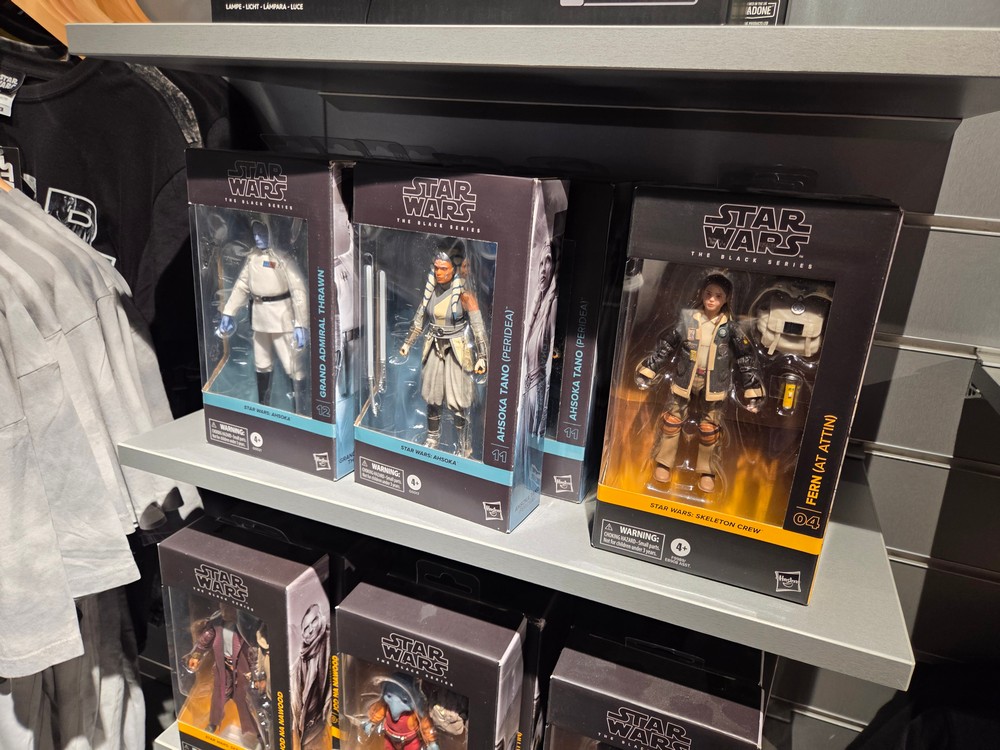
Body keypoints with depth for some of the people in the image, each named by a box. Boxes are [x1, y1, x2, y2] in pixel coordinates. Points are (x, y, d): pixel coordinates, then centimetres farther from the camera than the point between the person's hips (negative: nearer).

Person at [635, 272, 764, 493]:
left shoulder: (730, 327, -9)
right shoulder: (687, 318, -7)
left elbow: (746, 358, -3)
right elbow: (665, 346, 0)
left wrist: (752, 391, -5)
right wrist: (648, 371, 2)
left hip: (713, 385, 0)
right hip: (684, 380, 1)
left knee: (709, 429, 10)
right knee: (672, 420, 10)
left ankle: (706, 472, 28)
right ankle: (663, 463, 28)